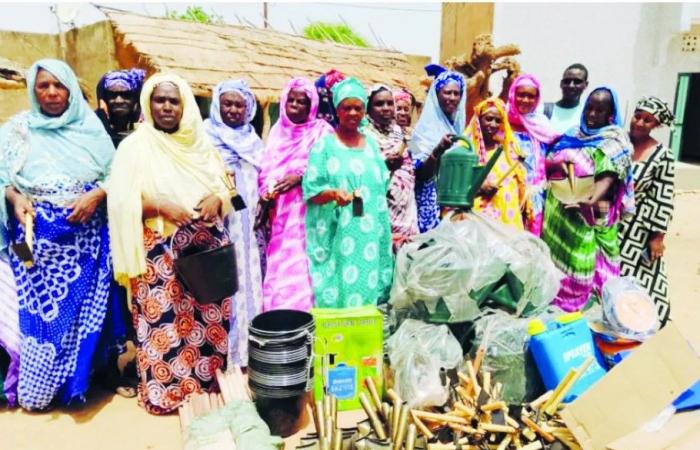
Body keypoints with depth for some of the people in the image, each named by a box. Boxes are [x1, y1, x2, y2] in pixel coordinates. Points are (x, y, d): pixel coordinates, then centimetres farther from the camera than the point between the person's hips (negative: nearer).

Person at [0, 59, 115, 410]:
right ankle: (37, 388, 17)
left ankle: (76, 379, 20)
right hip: (37, 234, 0)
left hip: (85, 234, 0)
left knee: (83, 305, 4)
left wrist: (96, 195, -14)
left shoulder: (90, 128, 5)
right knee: (39, 306, 2)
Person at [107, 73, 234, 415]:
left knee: (209, 316, 11)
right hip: (160, 250, -4)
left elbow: (224, 183, 14)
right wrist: (162, 206, -23)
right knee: (164, 319, 0)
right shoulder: (136, 144, -2)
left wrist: (217, 198, -8)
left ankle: (208, 381, 30)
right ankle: (164, 391, 17)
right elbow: (120, 200, -10)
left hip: (206, 245, 5)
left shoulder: (200, 143, 11)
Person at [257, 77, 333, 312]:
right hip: (280, 209, 5)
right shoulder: (277, 130, 18)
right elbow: (266, 166, 13)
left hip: (307, 208, -4)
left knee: (302, 262, -8)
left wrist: (299, 176, -19)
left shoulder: (321, 130, 3)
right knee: (279, 264, 4)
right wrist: (267, 190, -5)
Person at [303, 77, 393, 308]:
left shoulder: (371, 143, 13)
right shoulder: (324, 144, -1)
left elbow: (383, 187, 16)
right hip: (336, 234, -4)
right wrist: (333, 193, -26)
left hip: (370, 235, 4)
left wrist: (386, 234, 11)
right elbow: (310, 189, -6)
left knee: (370, 288, 5)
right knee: (337, 290, -4)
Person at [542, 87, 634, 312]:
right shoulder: (574, 135, 13)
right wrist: (560, 162, -8)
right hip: (559, 206, 6)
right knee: (555, 251, 13)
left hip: (589, 212, -5)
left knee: (580, 257, -2)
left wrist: (592, 198, -34)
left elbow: (609, 175, -17)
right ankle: (552, 295, 27)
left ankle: (574, 301, 11)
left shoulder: (615, 141, -3)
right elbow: (549, 161, 15)